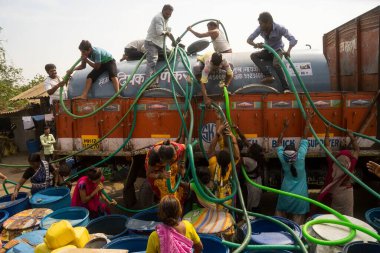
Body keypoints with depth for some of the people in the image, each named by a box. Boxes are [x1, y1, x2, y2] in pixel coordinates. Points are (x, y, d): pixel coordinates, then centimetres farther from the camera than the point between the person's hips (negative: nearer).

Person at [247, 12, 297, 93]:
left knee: (276, 64, -35)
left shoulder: (279, 28, -23)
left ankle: (286, 88, -33)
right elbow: (249, 39, -12)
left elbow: (293, 40, -27)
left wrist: (288, 51, -47)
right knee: (253, 56, -21)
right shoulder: (260, 29, -13)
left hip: (278, 50, -5)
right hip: (268, 51, 5)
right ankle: (268, 76, -33)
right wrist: (256, 45, -36)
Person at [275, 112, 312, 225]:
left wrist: (285, 127, 6)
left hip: (286, 194, 2)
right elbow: (304, 137, -13)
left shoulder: (282, 159, -15)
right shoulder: (301, 157, -20)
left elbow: (279, 142, 1)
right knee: (297, 220, 6)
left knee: (280, 218, 14)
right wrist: (308, 120, -5)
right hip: (300, 195, -1)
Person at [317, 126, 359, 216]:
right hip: (346, 192, -2)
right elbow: (357, 150, 3)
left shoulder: (332, 163, -9)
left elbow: (327, 146, -1)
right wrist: (351, 136, 6)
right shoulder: (351, 164, -11)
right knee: (346, 216, 9)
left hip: (332, 192, 2)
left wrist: (327, 131, 4)